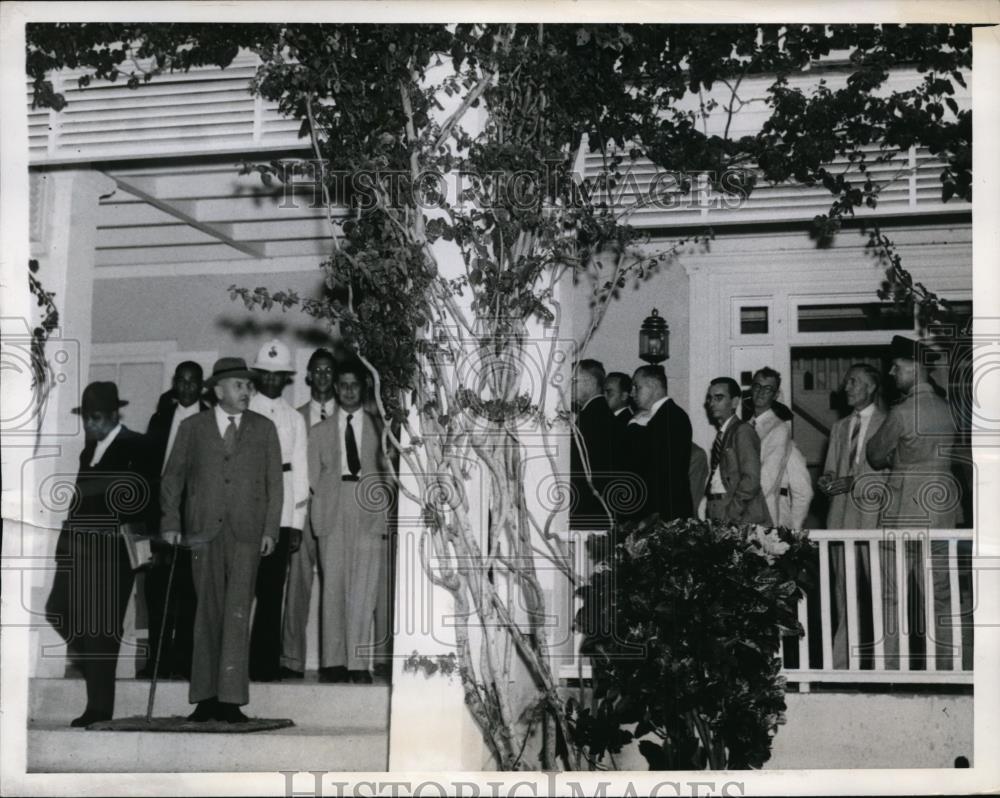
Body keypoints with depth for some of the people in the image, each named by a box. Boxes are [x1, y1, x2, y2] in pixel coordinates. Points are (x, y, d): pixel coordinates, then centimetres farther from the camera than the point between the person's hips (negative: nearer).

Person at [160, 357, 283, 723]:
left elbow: (274, 482, 9)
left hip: (246, 532, -1)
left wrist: (270, 529, 1)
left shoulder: (264, 428, 10)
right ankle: (206, 697, 8)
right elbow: (172, 477, 11)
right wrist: (171, 523, 1)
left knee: (237, 613, -8)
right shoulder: (192, 427, 10)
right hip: (204, 531, 1)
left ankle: (231, 699, -8)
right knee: (207, 612, 3)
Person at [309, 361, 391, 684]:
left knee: (364, 590, -6)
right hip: (331, 517, 1)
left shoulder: (379, 428, 11)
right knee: (332, 587, -1)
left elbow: (388, 474, 7)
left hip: (369, 515, -1)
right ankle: (332, 661, 2)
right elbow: (312, 478, 12)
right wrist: (317, 518, 1)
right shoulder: (319, 431, 15)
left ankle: (358, 663, -5)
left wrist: (385, 520, -2)